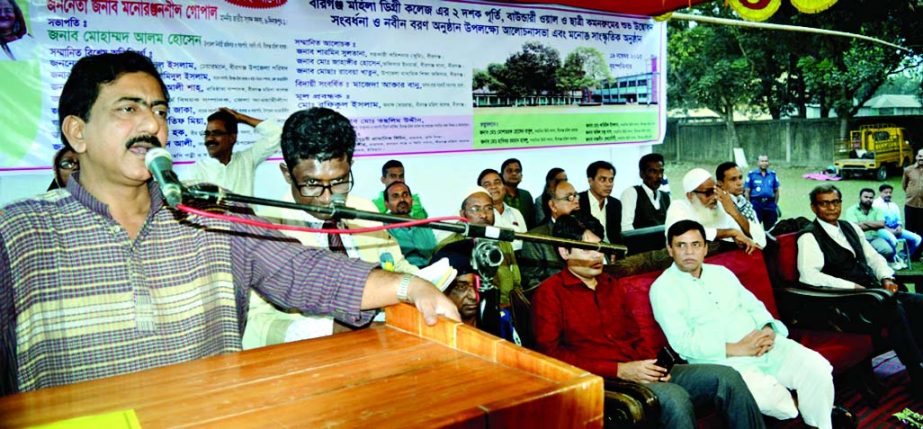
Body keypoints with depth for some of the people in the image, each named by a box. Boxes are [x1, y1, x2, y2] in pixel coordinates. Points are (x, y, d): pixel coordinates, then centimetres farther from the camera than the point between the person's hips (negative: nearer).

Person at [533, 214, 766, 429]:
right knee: (674, 398, -32)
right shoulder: (549, 293, -2)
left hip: (637, 371, 7)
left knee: (726, 377, -8)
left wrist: (651, 365, -1)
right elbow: (551, 354, -11)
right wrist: (620, 370, -15)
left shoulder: (611, 285, 21)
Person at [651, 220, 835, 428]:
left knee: (817, 367, -15)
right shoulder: (663, 288, -3)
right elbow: (683, 342, -13)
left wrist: (767, 329, -8)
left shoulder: (721, 272, 18)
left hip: (763, 344, 6)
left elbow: (753, 305, 17)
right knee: (764, 393, -31)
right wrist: (737, 349, -18)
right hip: (719, 358, -6)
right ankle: (805, 411, 1)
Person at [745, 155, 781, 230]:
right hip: (756, 204, -3)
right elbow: (747, 191, 1)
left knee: (770, 228, 8)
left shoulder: (773, 174, 11)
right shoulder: (751, 174, 1)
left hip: (770, 204, 3)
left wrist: (775, 204, 8)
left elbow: (777, 190, 15)